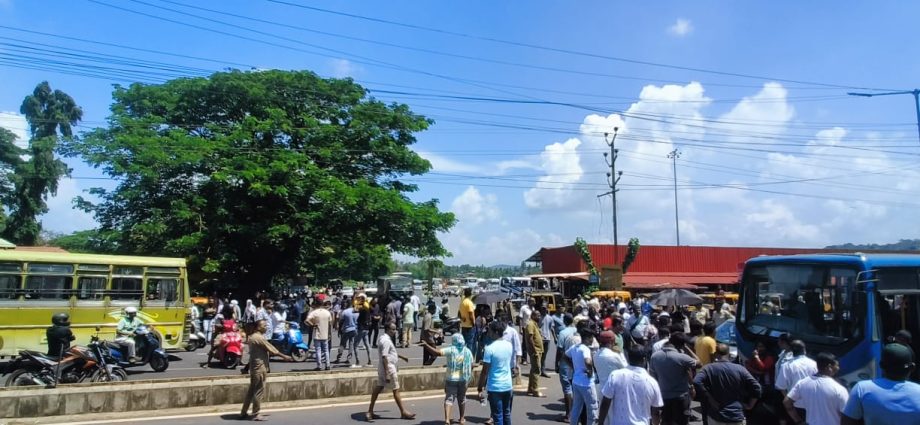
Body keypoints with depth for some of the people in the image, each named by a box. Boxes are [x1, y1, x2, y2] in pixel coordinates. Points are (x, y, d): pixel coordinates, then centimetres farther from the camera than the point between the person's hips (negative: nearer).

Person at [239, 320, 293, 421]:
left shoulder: (253, 337, 13)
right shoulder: (259, 338, -17)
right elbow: (271, 349, -14)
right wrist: (284, 356, -4)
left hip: (254, 366, 10)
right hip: (259, 367, -10)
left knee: (252, 390, 14)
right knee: (259, 390, -2)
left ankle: (244, 413, 19)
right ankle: (255, 414, 4)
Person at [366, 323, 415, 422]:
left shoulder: (384, 338, 12)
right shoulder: (386, 341, -21)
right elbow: (384, 357, -26)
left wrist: (402, 356, 36)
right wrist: (387, 374, -27)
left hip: (382, 369, 10)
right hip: (388, 368, -10)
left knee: (378, 388, 11)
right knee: (396, 390, 1)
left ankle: (370, 412, 15)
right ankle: (403, 412, 12)